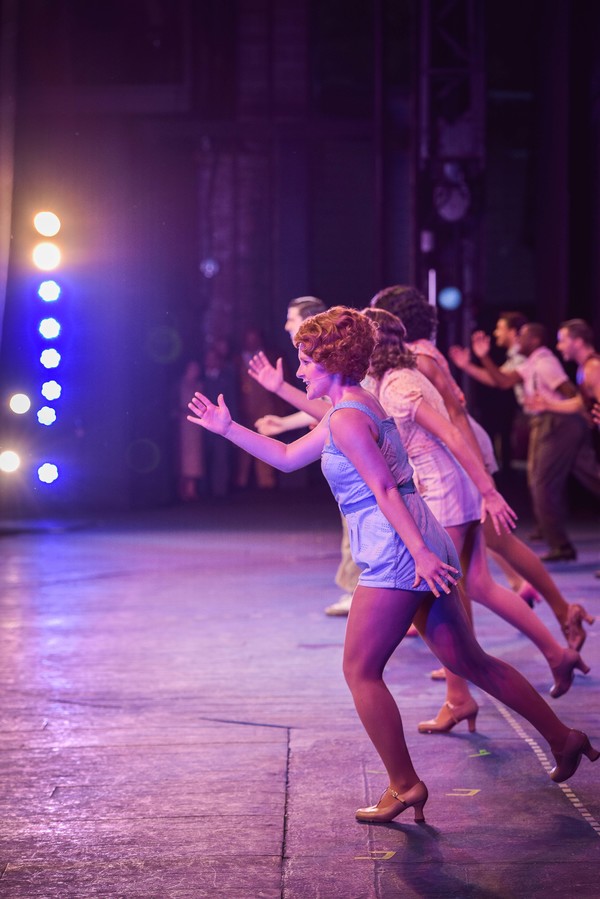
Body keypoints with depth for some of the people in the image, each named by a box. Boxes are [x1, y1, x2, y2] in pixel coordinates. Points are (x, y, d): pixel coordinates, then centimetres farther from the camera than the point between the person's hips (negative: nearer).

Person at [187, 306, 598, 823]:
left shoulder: (346, 419, -12)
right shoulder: (359, 406, 18)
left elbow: (385, 489, -20)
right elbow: (288, 458, 26)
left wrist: (420, 553, -26)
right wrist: (228, 428, 25)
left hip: (396, 555, -10)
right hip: (421, 548, 10)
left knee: (360, 670, 0)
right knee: (469, 660, 13)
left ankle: (405, 786, 3)